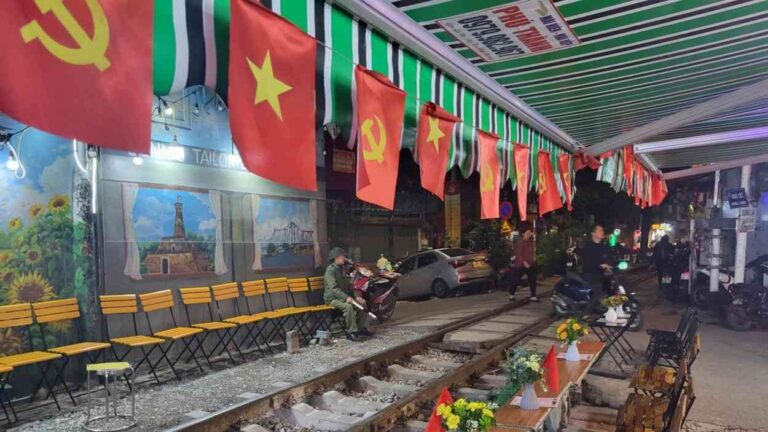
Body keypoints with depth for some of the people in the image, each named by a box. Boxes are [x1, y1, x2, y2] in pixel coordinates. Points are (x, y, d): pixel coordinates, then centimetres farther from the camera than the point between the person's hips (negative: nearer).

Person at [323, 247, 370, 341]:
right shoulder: (330, 270, -14)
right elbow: (333, 288, -24)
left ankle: (361, 329, 2)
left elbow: (347, 285, 17)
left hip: (343, 297, 9)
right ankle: (352, 332, -26)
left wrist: (355, 296, 2)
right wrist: (346, 297, -35)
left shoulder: (341, 269, 15)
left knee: (362, 303, -7)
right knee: (348, 306, -34)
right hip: (332, 298, -9)